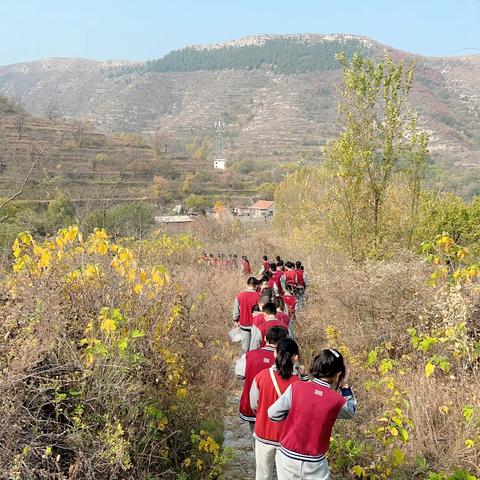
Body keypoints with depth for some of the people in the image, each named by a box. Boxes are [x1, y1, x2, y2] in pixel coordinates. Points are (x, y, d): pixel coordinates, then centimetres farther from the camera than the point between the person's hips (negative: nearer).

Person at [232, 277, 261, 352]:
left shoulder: (240, 296, -9)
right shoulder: (258, 296, -16)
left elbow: (236, 311, 0)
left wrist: (236, 320, 18)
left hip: (244, 325, 2)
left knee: (245, 347, 13)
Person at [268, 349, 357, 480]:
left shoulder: (296, 388, -15)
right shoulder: (337, 401, -15)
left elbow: (273, 414, -8)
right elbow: (351, 411, 9)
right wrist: (345, 386, 9)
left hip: (287, 456, 1)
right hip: (314, 463, -1)